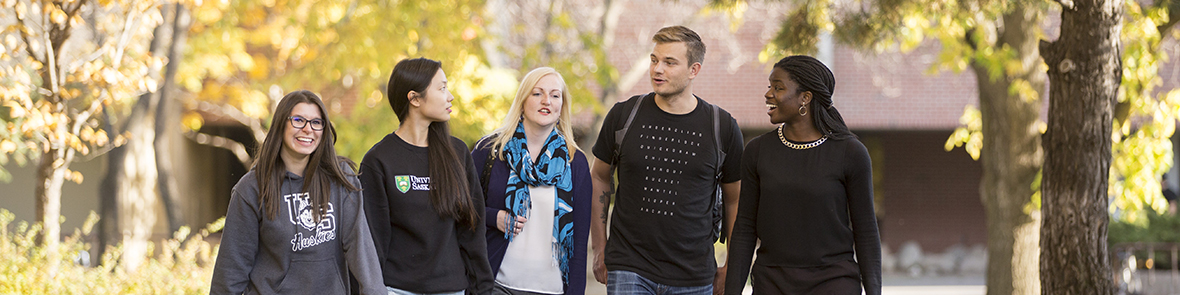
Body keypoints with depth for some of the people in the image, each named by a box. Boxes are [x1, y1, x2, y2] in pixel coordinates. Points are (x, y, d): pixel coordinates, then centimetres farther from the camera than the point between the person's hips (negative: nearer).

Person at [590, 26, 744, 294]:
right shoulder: (624, 115, 0)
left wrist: (732, 268, 9)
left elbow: (734, 200, 10)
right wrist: (600, 249, 11)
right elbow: (599, 177, 13)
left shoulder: (722, 127, 0)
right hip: (629, 270, 0)